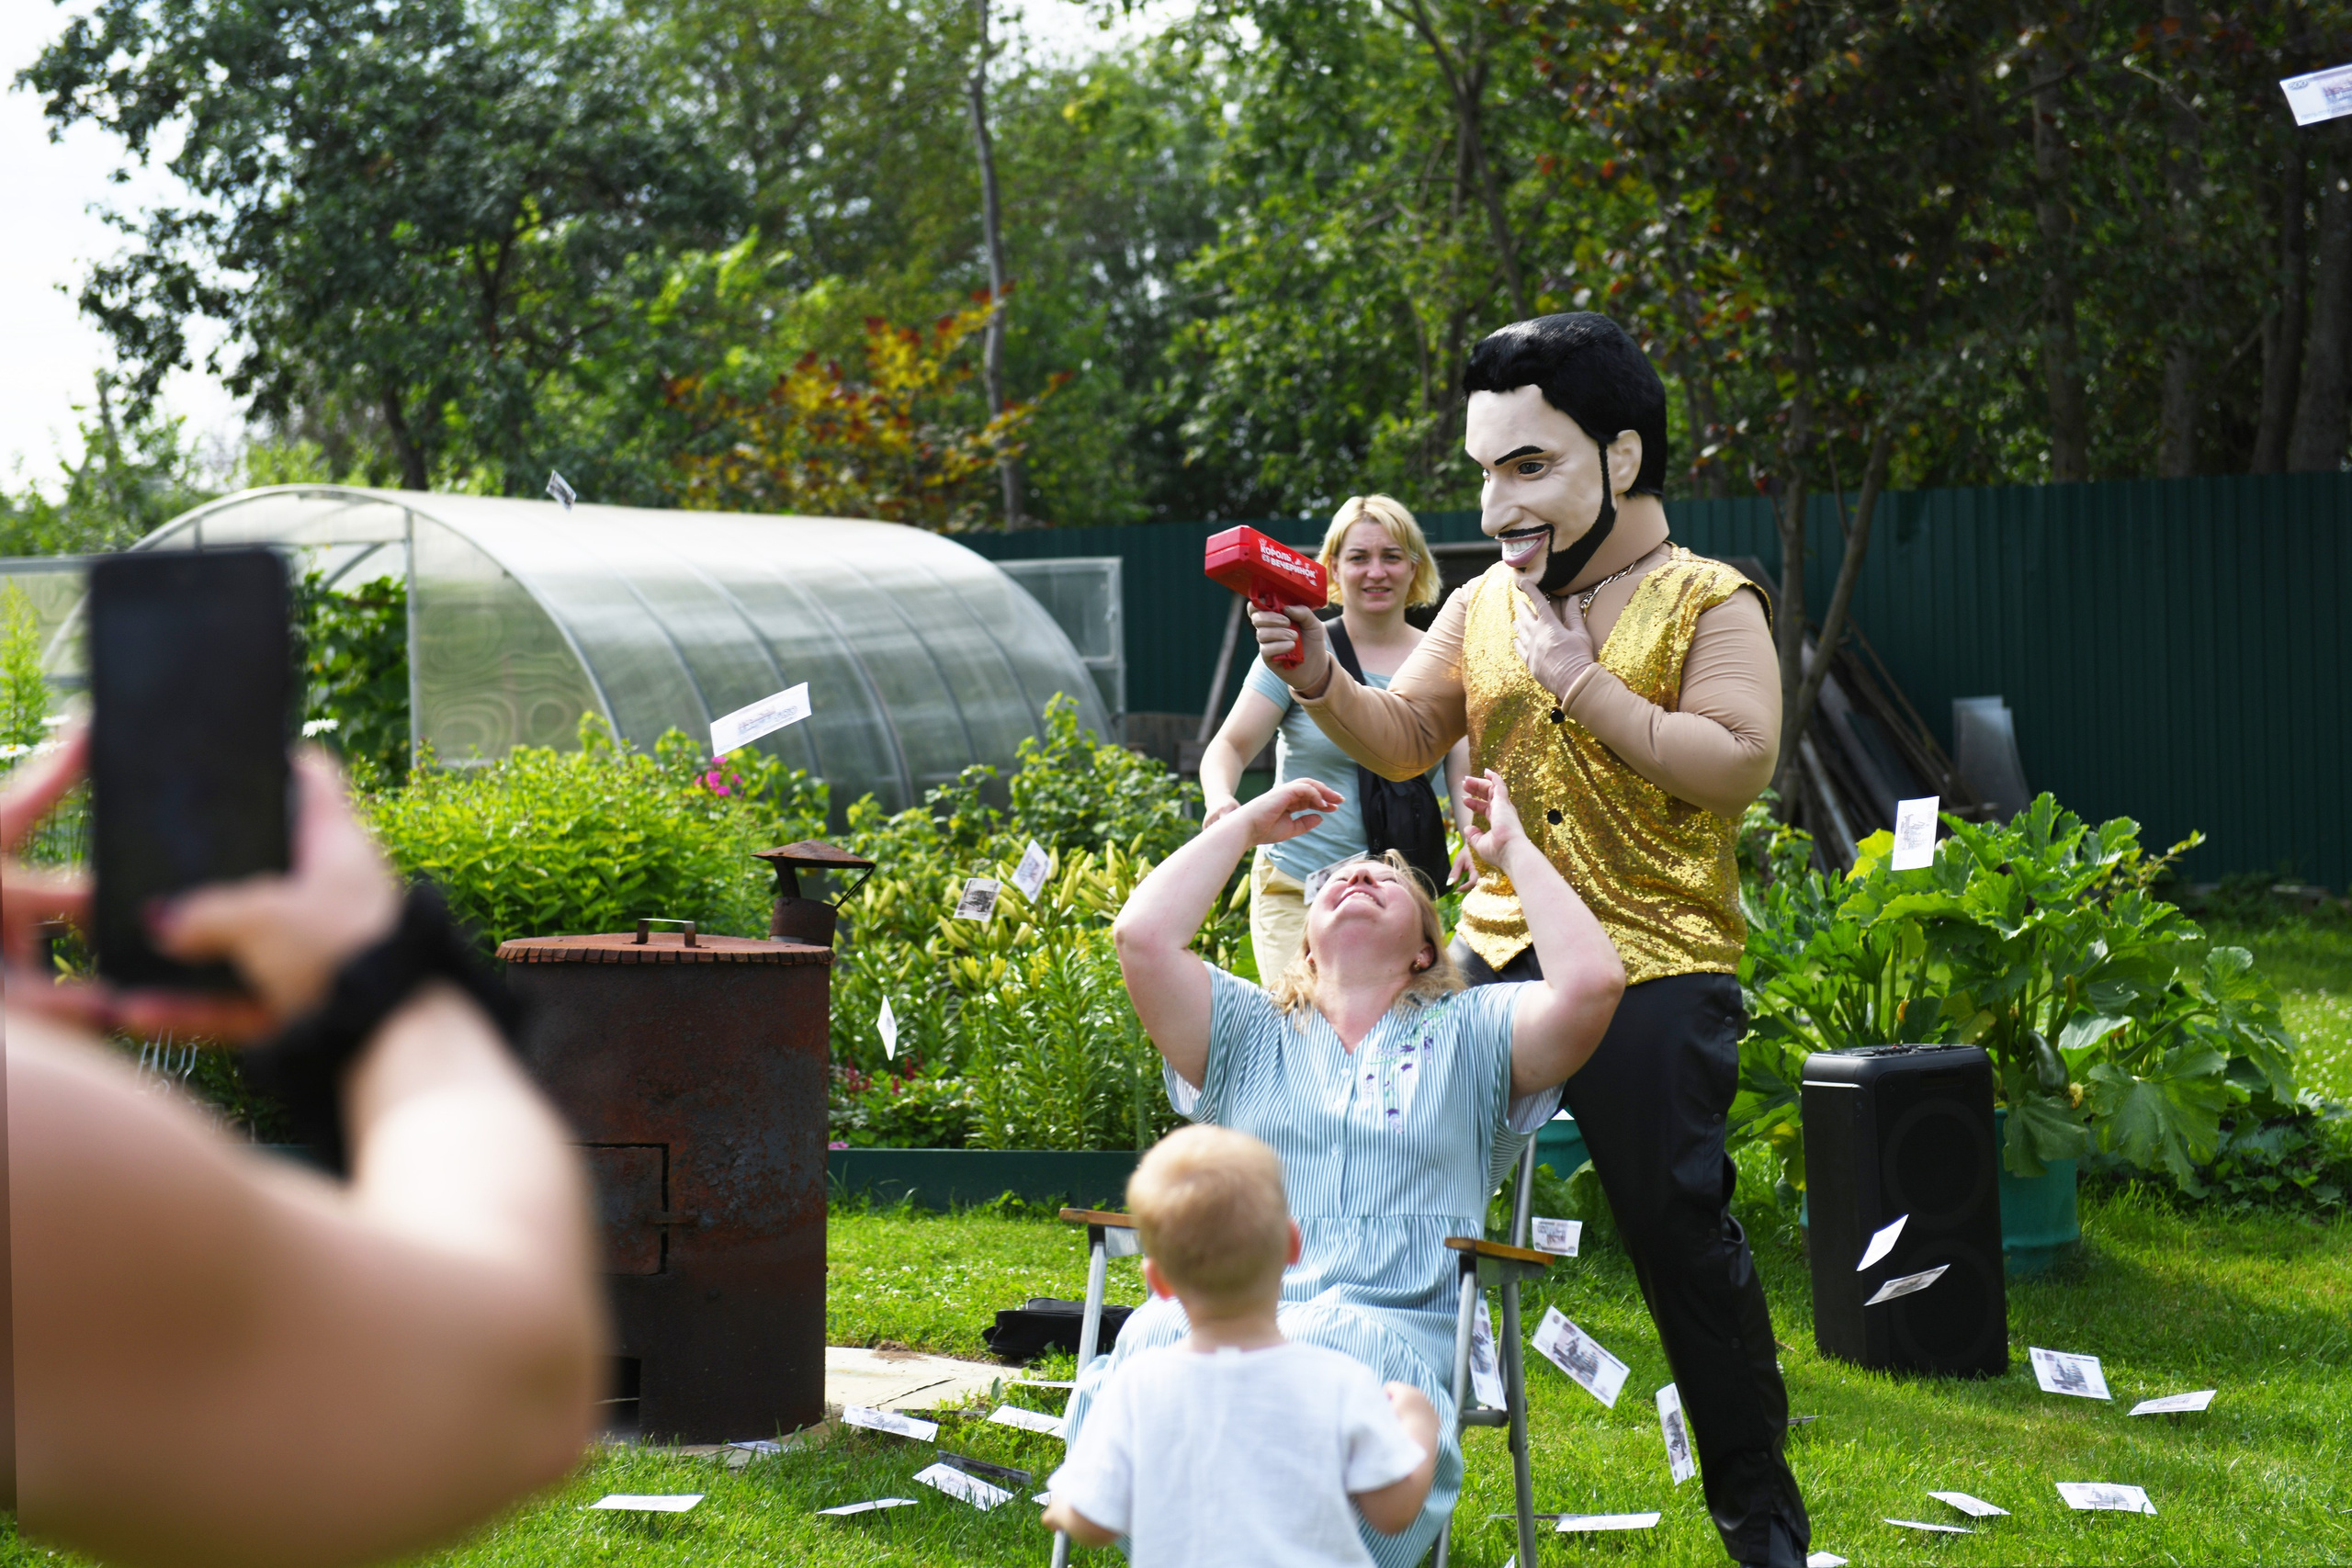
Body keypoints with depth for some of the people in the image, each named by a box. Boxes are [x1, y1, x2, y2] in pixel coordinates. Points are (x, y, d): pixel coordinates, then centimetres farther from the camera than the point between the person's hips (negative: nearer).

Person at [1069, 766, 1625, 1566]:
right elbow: (1142, 935, 11)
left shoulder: (1470, 1034, 23)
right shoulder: (1248, 1029, 28)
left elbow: (1590, 981, 3)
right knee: (1160, 1336, -37)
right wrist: (1243, 826, 25)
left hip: (1397, 1327, -1)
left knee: (1325, 1353, -41)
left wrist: (1512, 847, 16)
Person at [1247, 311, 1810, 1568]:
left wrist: (1581, 677, -18)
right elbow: (1402, 741, 11)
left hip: (1655, 969, -5)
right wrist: (1320, 680, -8)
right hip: (1495, 951, 5)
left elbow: (1738, 765, -17)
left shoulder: (1708, 604, -4)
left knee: (1680, 1232, -3)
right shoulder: (1484, 605, 12)